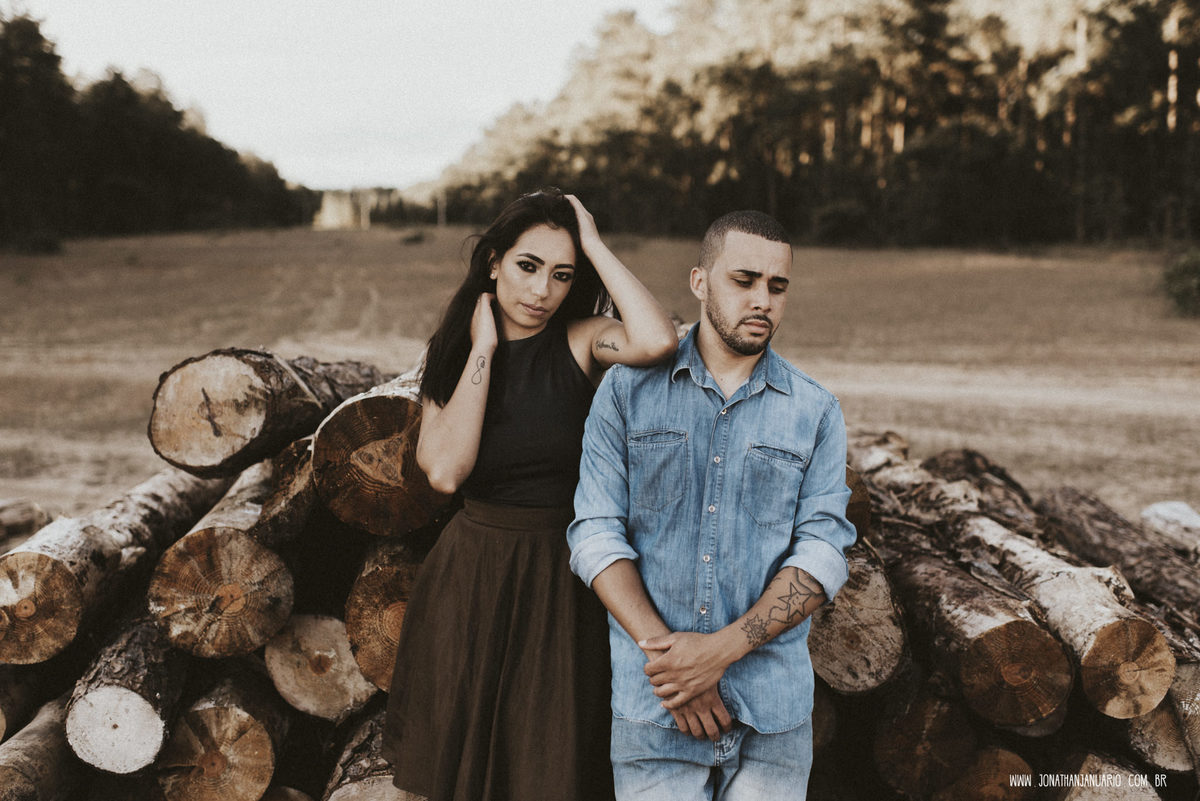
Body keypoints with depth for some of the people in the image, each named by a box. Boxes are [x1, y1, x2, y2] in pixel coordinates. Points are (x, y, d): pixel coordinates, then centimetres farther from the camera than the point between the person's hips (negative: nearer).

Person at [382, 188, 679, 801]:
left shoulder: (580, 343, -6)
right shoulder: (453, 355, 2)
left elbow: (658, 341, -30)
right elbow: (445, 470, -15)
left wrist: (594, 245, -18)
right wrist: (484, 349, -11)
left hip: (561, 580, -2)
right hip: (471, 572, 3)